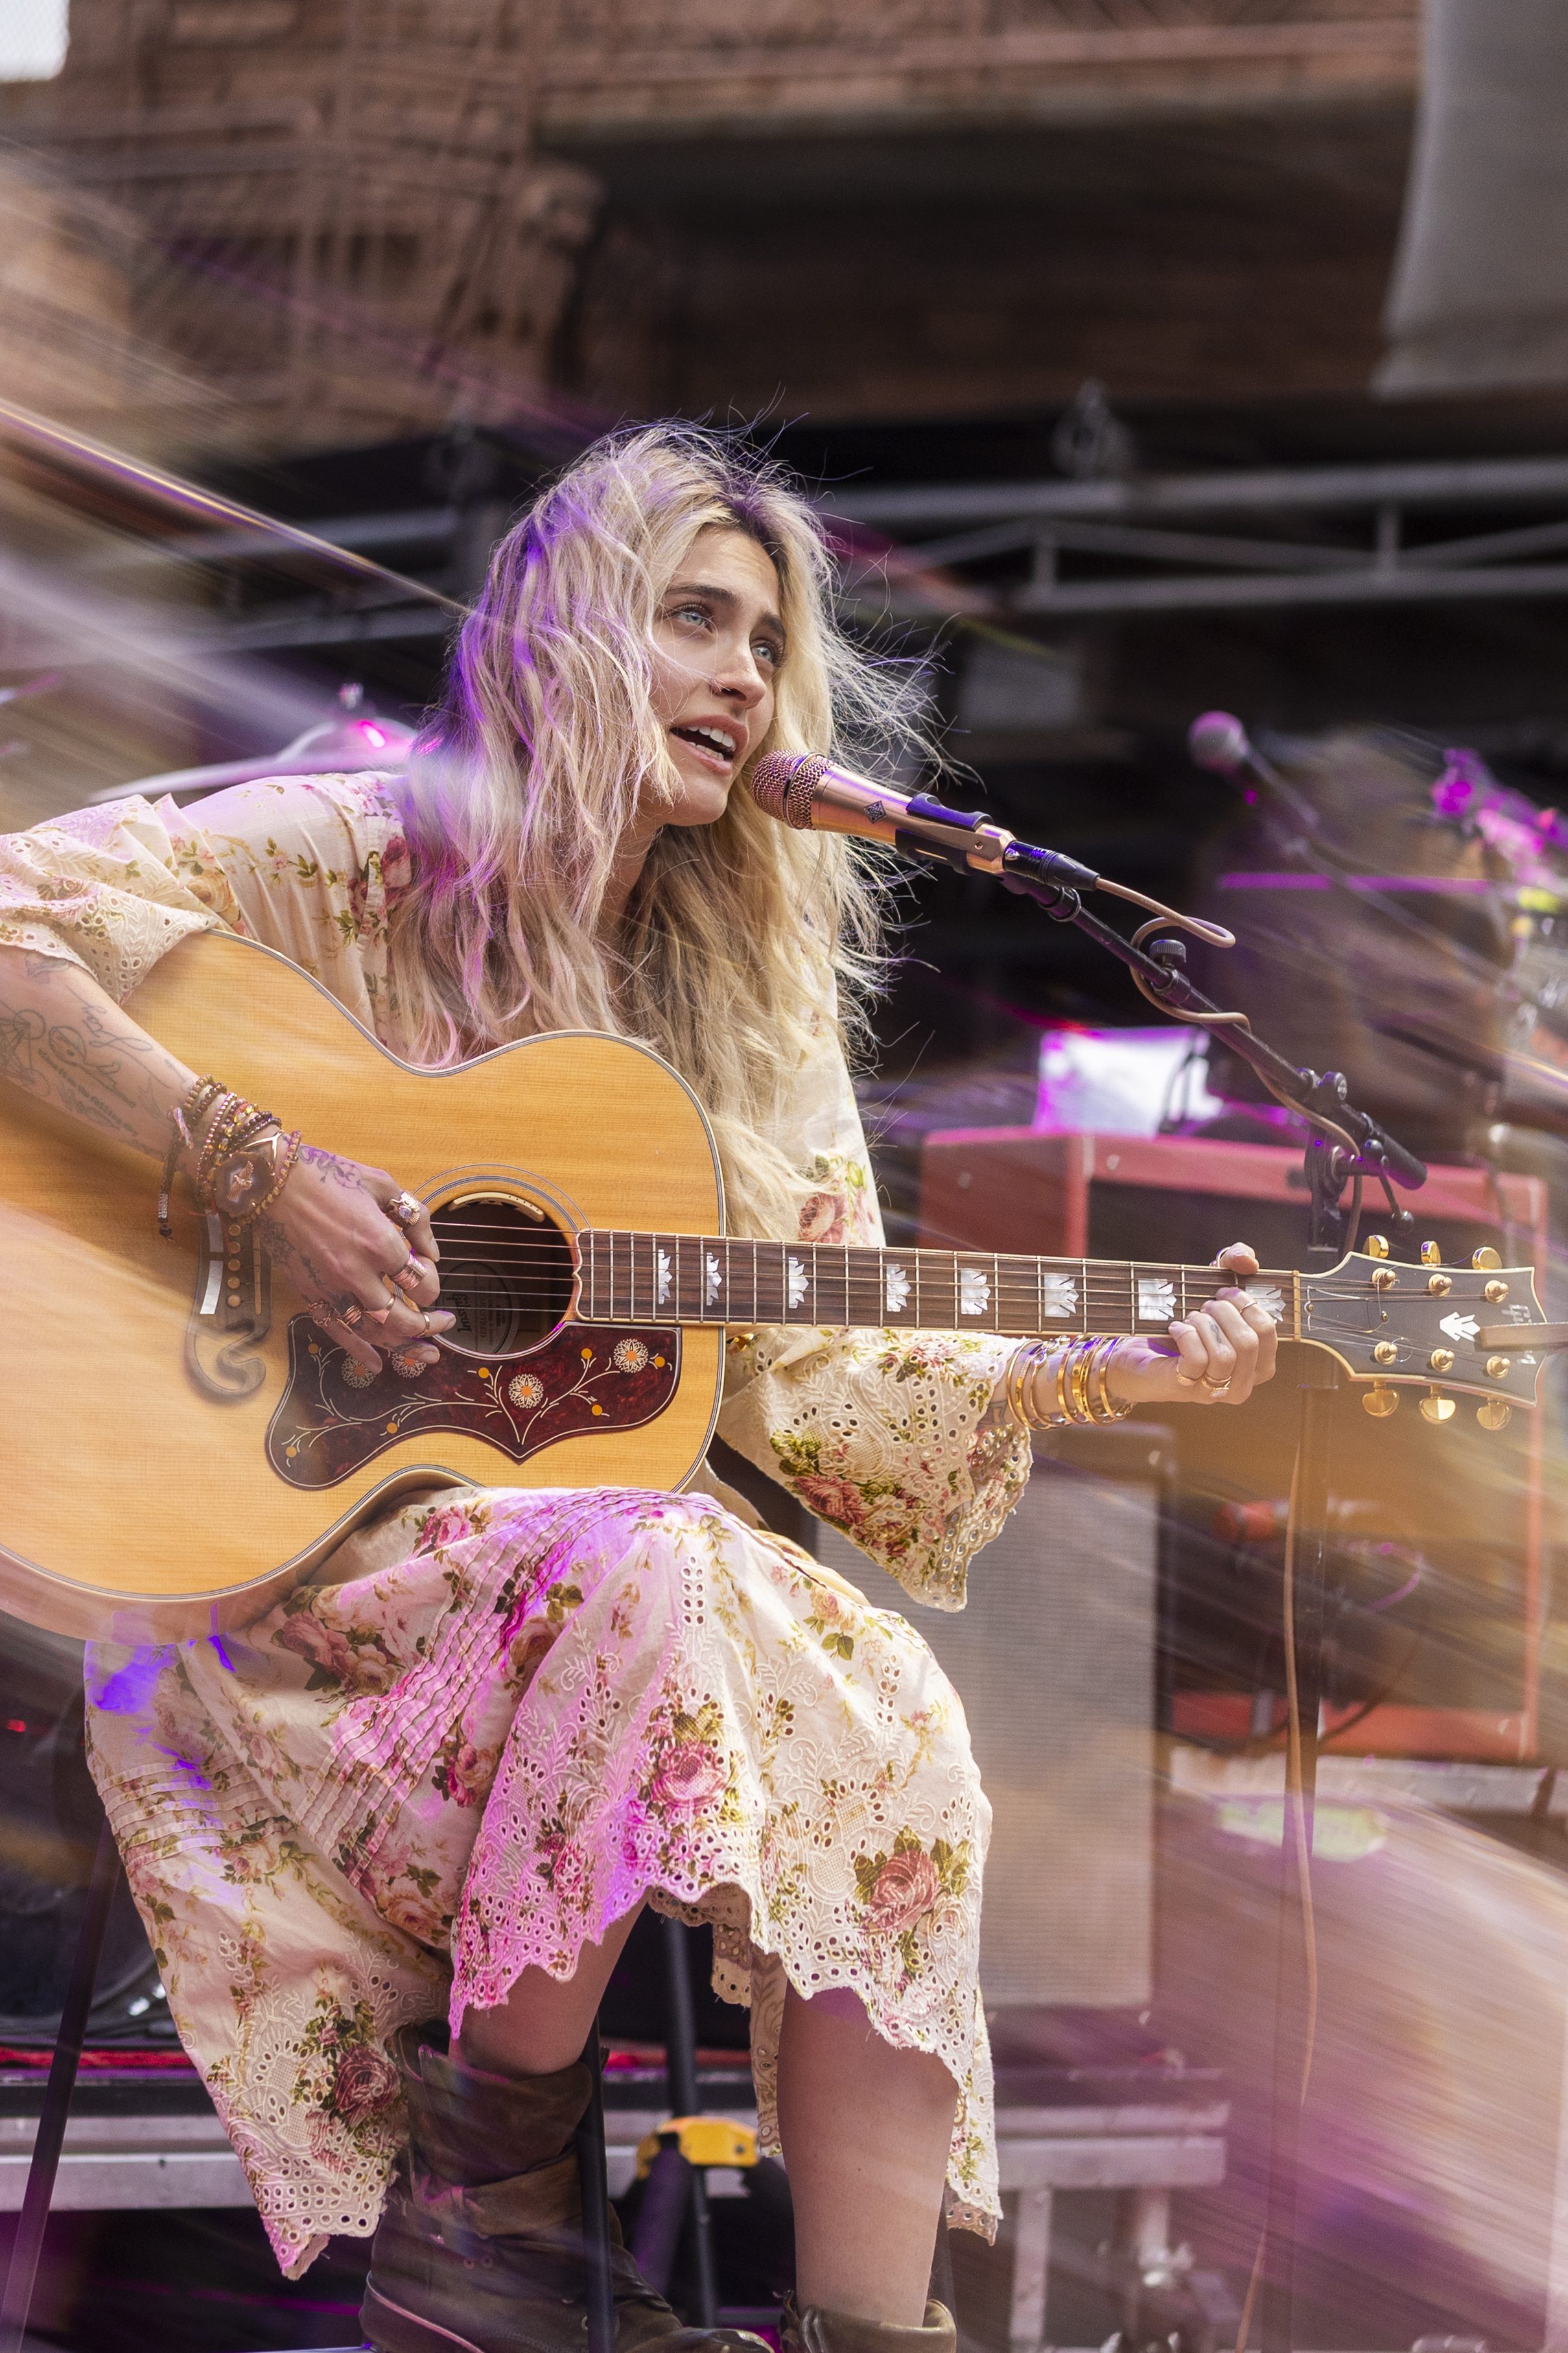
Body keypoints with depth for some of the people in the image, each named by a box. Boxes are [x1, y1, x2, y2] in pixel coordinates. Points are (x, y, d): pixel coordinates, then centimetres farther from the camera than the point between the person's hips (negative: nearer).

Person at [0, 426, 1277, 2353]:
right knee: (643, 1577, -35)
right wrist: (257, 1166, -23)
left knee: (894, 1726, -23)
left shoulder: (751, 1002, 15)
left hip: (606, 1523, 6)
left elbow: (808, 1374, 11)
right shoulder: (352, 867, -2)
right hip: (275, 1530, -6)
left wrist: (1114, 1375, -1)